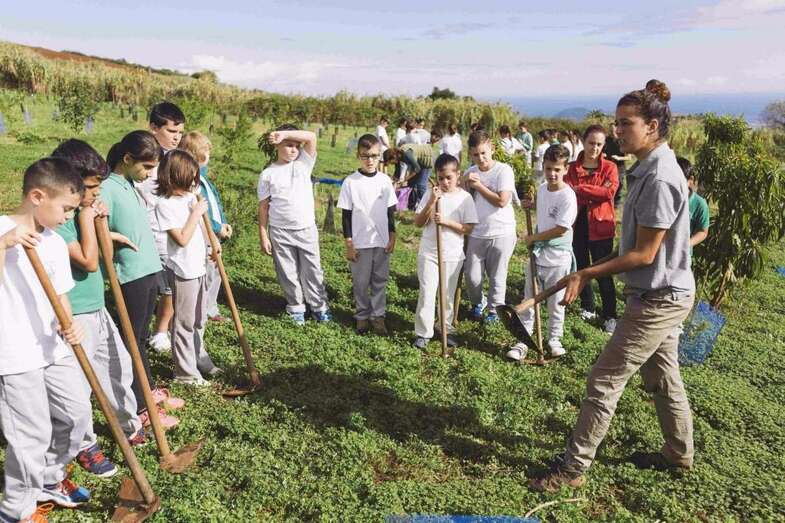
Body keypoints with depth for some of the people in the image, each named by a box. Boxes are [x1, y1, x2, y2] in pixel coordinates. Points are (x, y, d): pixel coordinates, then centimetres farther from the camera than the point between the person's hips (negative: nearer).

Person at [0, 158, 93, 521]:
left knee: (76, 413, 16)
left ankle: (49, 480, 41)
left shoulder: (55, 243, 6)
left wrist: (68, 325, -7)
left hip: (53, 347, 7)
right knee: (33, 433, 3)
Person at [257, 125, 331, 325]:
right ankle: (296, 308, 27)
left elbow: (311, 137, -13)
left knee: (313, 270, 10)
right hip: (280, 232, -1)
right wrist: (263, 236, -3)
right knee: (288, 273, 10)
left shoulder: (303, 164, 1)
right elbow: (263, 207, 0)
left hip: (307, 229, 1)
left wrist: (284, 133, -22)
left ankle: (319, 306, 24)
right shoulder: (268, 174, -2)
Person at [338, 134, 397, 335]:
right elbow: (346, 215, -4)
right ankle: (362, 316, 24)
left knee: (380, 280, 10)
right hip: (360, 243, -2)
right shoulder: (350, 182, -7)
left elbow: (390, 211, 8)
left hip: (382, 241, 2)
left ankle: (378, 316, 22)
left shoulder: (385, 181, 1)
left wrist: (392, 237, 4)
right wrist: (348, 244, -6)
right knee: (360, 282, 9)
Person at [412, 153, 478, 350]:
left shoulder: (465, 197, -4)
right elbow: (418, 223, -4)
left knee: (448, 295, 12)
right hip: (428, 253, 0)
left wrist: (447, 222, -20)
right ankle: (423, 332, 9)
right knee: (427, 294, -2)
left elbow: (468, 228, -7)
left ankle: (447, 329, 28)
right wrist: (431, 202, -16)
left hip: (453, 255, 0)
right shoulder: (430, 194, -1)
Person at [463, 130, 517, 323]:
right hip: (476, 234, 4)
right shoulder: (470, 173, 6)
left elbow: (502, 201, -19)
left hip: (502, 234, -4)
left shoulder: (504, 170, -10)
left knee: (497, 277, 8)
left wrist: (478, 185, -13)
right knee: (472, 276, 7)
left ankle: (494, 309, 28)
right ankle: (478, 302, 35)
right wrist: (467, 185, -8)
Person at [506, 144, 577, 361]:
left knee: (555, 302, 9)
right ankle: (523, 340, 17)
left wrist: (533, 238, -12)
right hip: (537, 253, 6)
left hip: (558, 256, -6)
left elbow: (561, 229, -21)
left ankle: (554, 340, 27)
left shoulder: (567, 196, -18)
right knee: (529, 299, 9)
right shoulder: (541, 189, 4)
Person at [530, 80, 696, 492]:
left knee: (604, 381, -3)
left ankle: (574, 467, 8)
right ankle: (678, 454, 41)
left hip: (657, 299, -10)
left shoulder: (659, 179, -25)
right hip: (665, 294, 10)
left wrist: (586, 274, -17)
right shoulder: (649, 169, 7)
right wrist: (597, 272, 12)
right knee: (662, 377, 22)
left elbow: (644, 255, -22)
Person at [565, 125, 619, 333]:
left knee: (603, 272, 1)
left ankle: (610, 316, 10)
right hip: (577, 224, 3)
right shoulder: (572, 167, 5)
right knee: (581, 268, 14)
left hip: (600, 225, -3)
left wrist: (579, 189, -18)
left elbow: (609, 191, -19)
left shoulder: (609, 167, -2)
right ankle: (587, 308, 30)